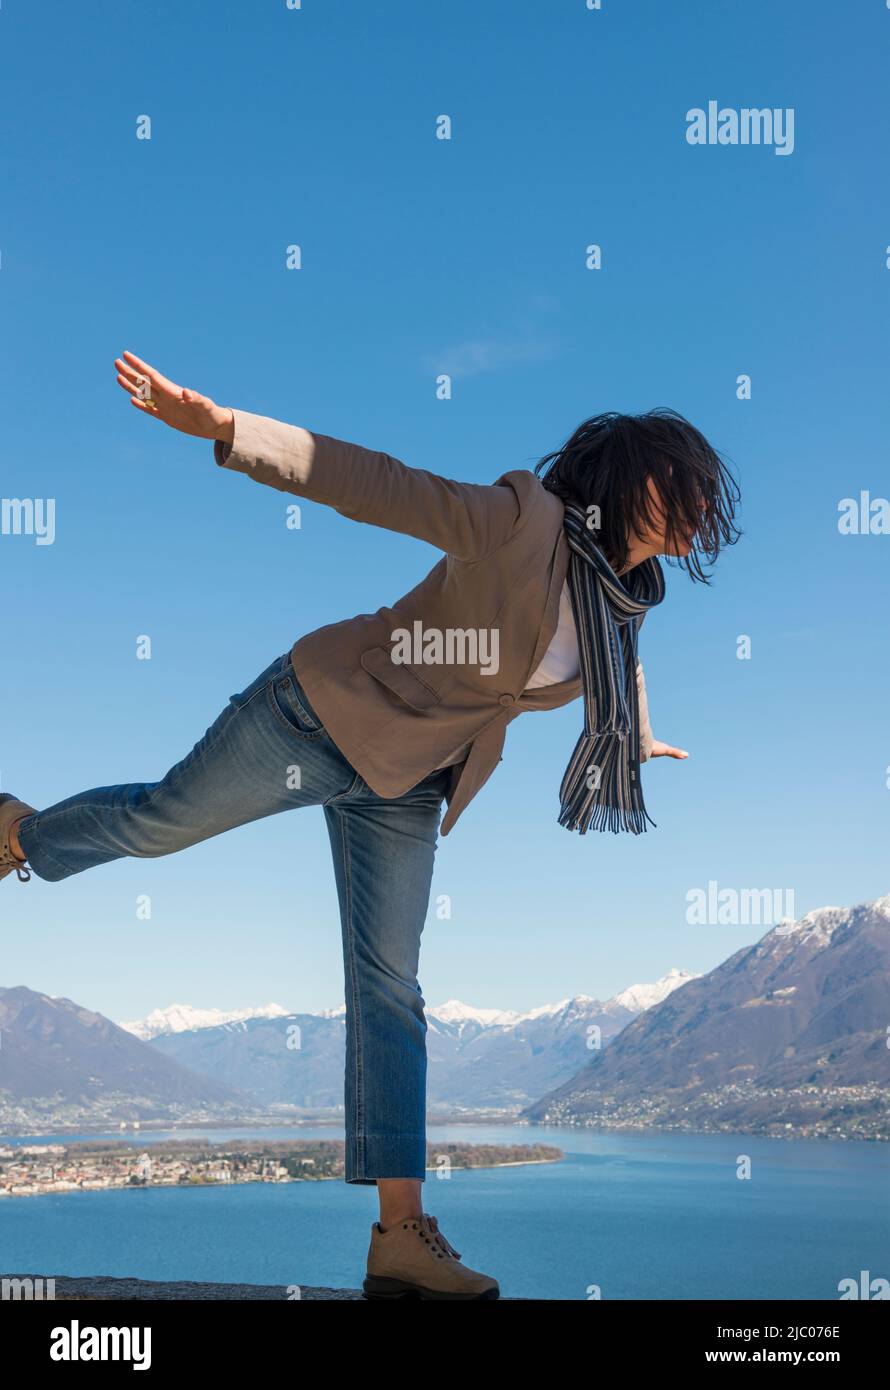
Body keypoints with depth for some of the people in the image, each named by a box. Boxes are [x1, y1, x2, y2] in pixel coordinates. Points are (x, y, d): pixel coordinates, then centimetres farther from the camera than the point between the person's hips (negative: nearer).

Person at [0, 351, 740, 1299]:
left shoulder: (624, 596, 1)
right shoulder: (523, 521, -24)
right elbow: (373, 484, -26)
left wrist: (636, 735, 43)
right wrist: (220, 426, -33)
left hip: (405, 791, 6)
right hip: (319, 718, -6)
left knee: (390, 994, 5)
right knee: (156, 821, 10)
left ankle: (402, 1234, 8)